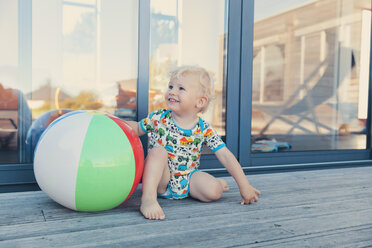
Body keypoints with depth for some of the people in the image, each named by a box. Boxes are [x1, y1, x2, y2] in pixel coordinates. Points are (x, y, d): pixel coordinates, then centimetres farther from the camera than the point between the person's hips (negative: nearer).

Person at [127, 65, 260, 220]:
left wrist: (244, 186, -10)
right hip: (161, 180, -1)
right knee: (158, 151, -28)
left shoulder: (204, 130, -10)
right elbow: (137, 129, 8)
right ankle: (148, 198, -33)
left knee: (214, 192, -22)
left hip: (187, 178, 1)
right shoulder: (158, 118, -8)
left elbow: (226, 156, -9)